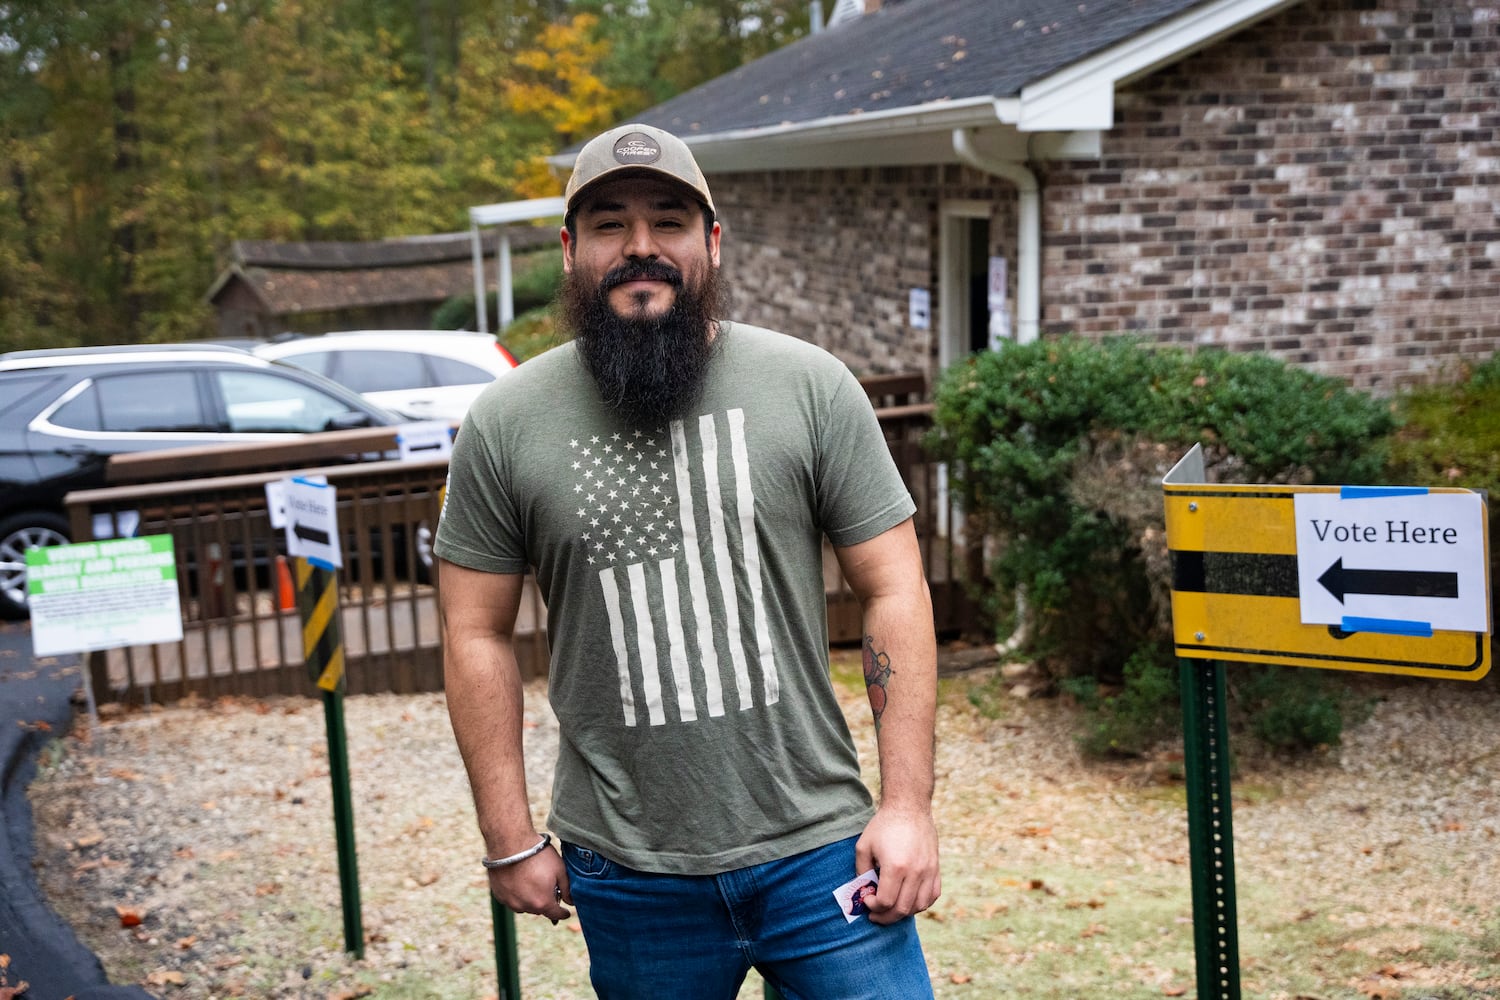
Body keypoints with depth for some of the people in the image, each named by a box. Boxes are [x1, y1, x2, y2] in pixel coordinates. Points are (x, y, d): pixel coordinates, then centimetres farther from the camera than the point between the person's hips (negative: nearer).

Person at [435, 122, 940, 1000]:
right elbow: (479, 635, 3)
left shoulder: (810, 386, -3)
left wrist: (908, 805, -6)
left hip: (816, 846, 0)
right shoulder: (506, 424, -2)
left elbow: (893, 591, -2)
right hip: (628, 877, 1)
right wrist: (512, 841, 2)